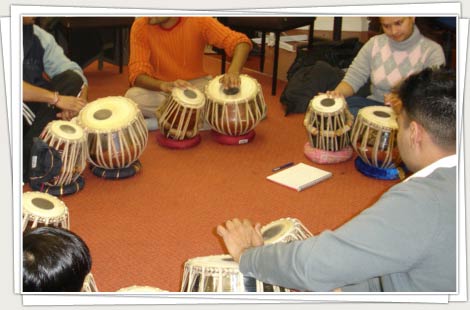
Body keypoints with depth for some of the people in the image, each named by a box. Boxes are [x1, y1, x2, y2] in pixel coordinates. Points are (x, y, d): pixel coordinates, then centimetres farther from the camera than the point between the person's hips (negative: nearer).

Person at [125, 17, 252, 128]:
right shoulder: (141, 26, -16)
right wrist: (164, 85, -43)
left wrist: (233, 72, -44)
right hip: (160, 88, 1)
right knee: (133, 97, -32)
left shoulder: (198, 20, -17)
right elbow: (137, 74, -22)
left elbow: (241, 42, -23)